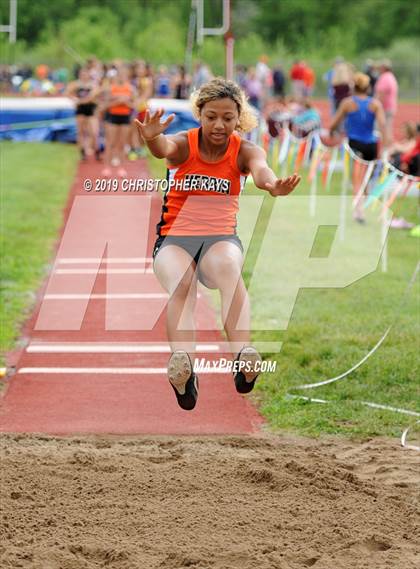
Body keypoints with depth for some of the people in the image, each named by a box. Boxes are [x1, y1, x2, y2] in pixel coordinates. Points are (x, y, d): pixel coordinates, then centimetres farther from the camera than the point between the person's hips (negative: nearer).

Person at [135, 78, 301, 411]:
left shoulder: (244, 151, 1)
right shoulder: (183, 145, -1)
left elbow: (260, 169, -23)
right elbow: (165, 149, -26)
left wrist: (272, 185, -49)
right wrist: (153, 138, -53)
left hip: (222, 237, 1)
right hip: (174, 237, -1)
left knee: (228, 267, -37)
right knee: (182, 282, -36)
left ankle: (243, 356, -56)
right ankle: (182, 365, -59)